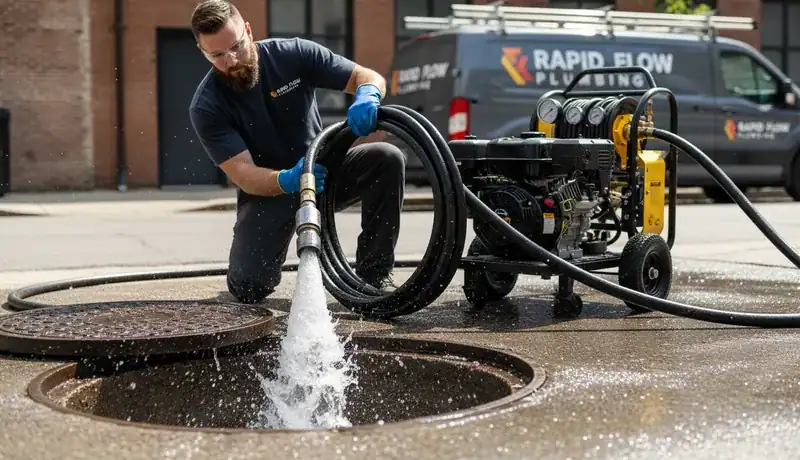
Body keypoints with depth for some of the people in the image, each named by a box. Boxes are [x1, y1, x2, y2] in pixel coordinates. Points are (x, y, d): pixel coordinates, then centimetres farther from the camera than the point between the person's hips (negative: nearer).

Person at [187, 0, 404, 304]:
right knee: (249, 288, -22)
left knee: (387, 159, -27)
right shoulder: (206, 107, -18)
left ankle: (374, 274, -14)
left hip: (322, 171, 2)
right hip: (266, 191, -2)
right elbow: (244, 175, -25)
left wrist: (367, 97, -39)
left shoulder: (294, 54, -12)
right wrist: (288, 181, -46)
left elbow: (370, 77, -13)